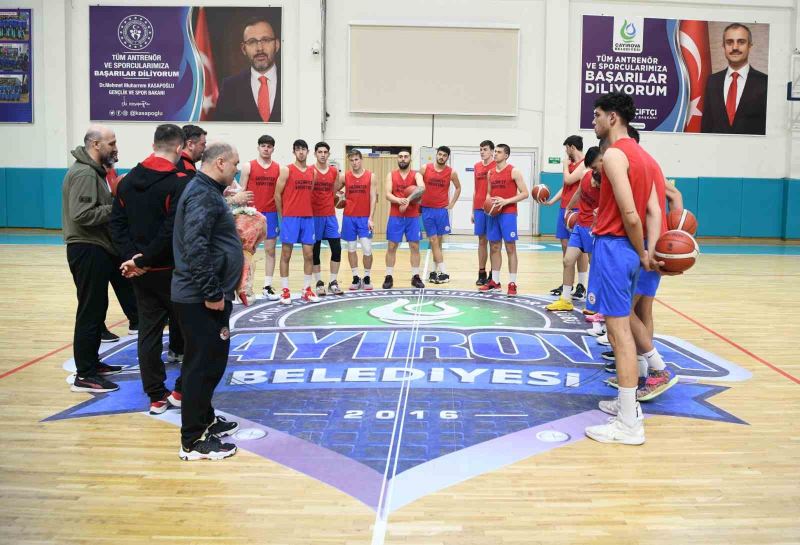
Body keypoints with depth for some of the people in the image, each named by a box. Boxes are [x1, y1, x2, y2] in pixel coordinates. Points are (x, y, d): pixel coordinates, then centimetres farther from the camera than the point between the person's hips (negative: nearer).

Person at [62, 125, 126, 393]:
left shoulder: (93, 170, 16)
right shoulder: (84, 173, -16)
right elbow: (82, 214, -26)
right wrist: (114, 209, -18)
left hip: (97, 249, 10)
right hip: (88, 250, -10)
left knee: (97, 307, 17)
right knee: (90, 311, -6)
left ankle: (92, 362, 28)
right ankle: (84, 376, 0)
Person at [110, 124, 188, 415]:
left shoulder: (128, 180, 8)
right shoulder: (181, 183, -13)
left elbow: (117, 224, 3)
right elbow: (172, 232, -22)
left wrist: (132, 256, -6)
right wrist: (143, 260, -14)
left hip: (141, 271, 6)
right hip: (172, 270, -6)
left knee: (149, 332, 9)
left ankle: (156, 396, 15)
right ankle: (182, 391, 14)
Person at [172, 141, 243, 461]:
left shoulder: (207, 191, 16)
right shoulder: (203, 195, -17)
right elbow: (195, 248, -26)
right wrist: (212, 293, -22)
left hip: (204, 296, 10)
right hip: (202, 299, -10)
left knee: (212, 361, 20)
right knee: (203, 366, -3)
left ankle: (205, 419, 34)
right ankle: (194, 442, 6)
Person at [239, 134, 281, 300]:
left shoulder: (278, 168, 5)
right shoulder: (248, 166, 0)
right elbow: (242, 190, 0)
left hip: (271, 213, 2)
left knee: (270, 250, 4)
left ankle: (268, 286, 11)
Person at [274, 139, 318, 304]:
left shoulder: (313, 171, 10)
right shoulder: (286, 170, -4)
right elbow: (277, 194, -2)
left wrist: (308, 209, 12)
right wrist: (282, 215, 1)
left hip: (308, 217, 5)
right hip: (290, 217, -5)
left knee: (309, 254, 5)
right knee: (286, 254, 0)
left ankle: (307, 290, 13)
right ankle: (285, 290, 5)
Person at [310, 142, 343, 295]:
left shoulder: (335, 171, 6)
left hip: (330, 215, 3)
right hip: (314, 215, -3)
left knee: (336, 248, -1)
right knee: (315, 250, 3)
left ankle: (333, 282, 9)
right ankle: (318, 283, 13)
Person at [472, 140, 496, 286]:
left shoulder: (496, 166, -4)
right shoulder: (477, 166, 12)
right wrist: (473, 210, 15)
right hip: (479, 208, 5)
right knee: (482, 240, 8)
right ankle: (481, 273, 14)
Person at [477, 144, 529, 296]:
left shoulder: (514, 172, -6)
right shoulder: (490, 173, 12)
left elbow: (525, 193, -9)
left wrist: (506, 201, -18)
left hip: (508, 214, -6)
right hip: (493, 214, 6)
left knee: (510, 248, -4)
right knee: (494, 247, 9)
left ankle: (512, 284, -2)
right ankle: (495, 281, 17)